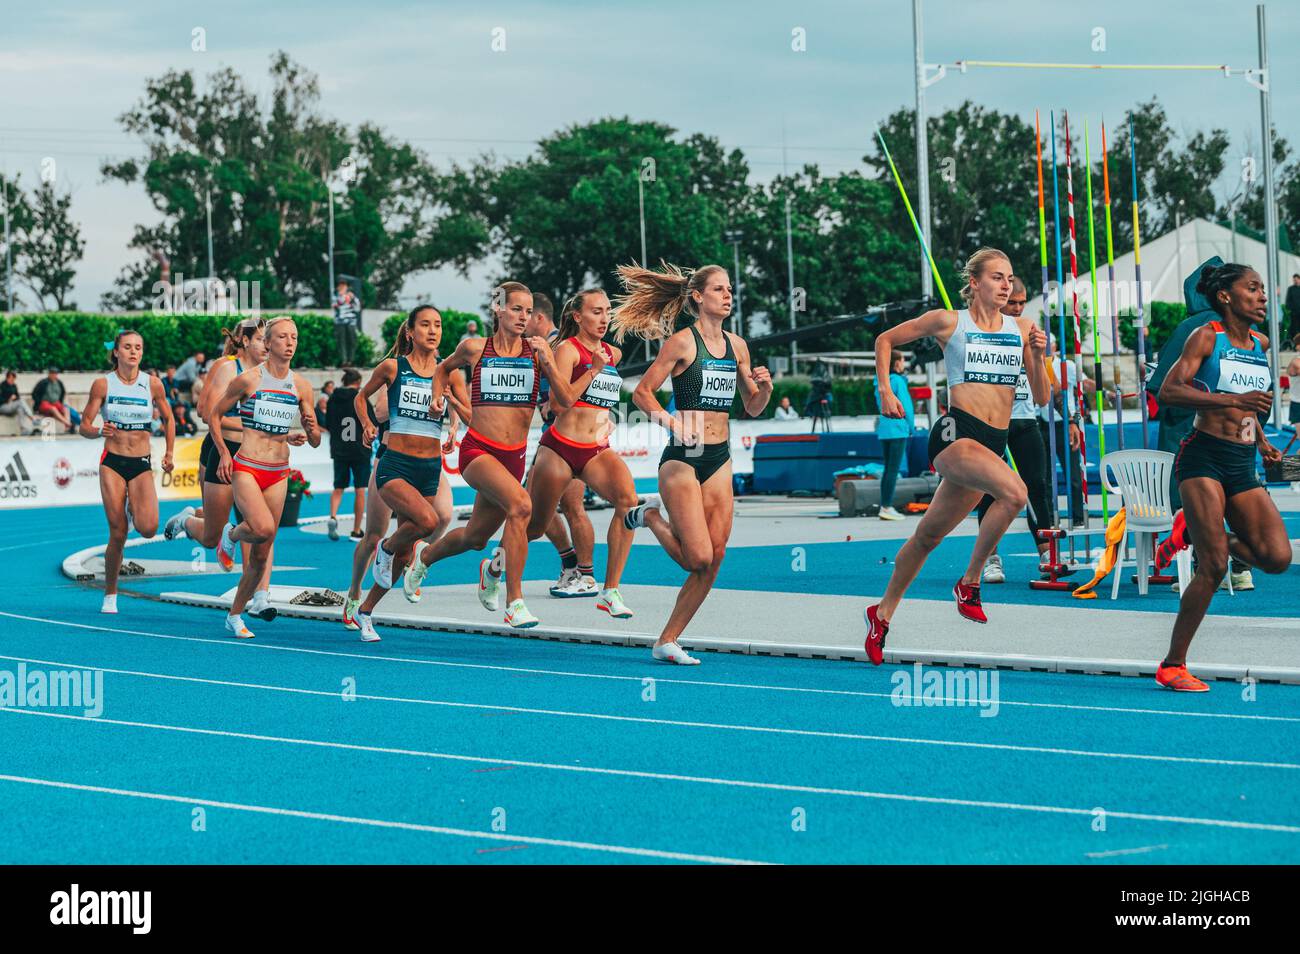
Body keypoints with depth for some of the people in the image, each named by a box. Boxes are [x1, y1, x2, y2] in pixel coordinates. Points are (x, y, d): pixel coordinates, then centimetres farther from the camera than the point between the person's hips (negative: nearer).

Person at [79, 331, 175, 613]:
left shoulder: (153, 385, 1)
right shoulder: (103, 384, -2)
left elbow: (168, 420, 17)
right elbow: (84, 426, 0)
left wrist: (169, 454, 9)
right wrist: (100, 431, -21)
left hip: (142, 465, 1)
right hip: (112, 463, -1)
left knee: (148, 529, -19)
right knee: (118, 534, -7)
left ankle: (134, 509, 19)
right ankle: (110, 596, 10)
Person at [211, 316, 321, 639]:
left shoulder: (301, 385, 5)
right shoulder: (249, 379, -7)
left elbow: (316, 441, 9)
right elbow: (214, 414, 6)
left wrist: (309, 431, -13)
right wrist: (223, 453, -2)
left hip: (278, 474, 4)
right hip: (246, 468, -4)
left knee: (261, 556, 4)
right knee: (264, 528, -29)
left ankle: (235, 615, 20)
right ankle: (232, 534, 6)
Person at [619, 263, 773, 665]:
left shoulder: (737, 346, 11)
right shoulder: (682, 341, -7)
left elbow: (753, 407, 17)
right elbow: (642, 392, -8)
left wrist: (764, 387, -3)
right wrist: (670, 421, -23)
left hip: (719, 460, 6)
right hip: (682, 458, -6)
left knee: (715, 557, 0)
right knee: (698, 557, -12)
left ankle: (667, 641, 10)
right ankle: (651, 517, 18)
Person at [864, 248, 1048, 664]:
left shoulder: (1022, 329, 11)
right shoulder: (948, 321, 2)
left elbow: (1041, 398, 11)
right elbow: (885, 340, 14)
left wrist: (1037, 357, -5)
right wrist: (885, 392, 6)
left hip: (995, 442, 5)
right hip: (956, 433, -5)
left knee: (929, 535, 12)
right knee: (1015, 492, -31)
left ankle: (883, 613, 30)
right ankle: (969, 582, -15)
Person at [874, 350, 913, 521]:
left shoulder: (881, 381, 11)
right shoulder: (898, 380, -12)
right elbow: (906, 406, -12)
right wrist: (912, 427, -1)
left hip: (883, 429, 8)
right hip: (898, 429, -8)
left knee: (888, 469, 12)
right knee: (893, 470, -6)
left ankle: (885, 507, 13)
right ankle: (887, 507, -8)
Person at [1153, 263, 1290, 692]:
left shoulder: (1261, 345, 15)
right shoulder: (1207, 337, -4)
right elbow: (1168, 391, -16)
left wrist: (1262, 442, 16)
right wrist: (1232, 400, -24)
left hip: (1243, 466, 6)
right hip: (1204, 458, -6)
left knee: (1277, 557, -9)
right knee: (1213, 567, -13)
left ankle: (1200, 533, 18)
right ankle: (1172, 666, -2)